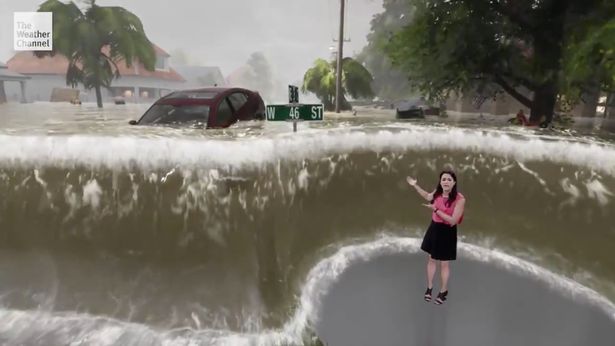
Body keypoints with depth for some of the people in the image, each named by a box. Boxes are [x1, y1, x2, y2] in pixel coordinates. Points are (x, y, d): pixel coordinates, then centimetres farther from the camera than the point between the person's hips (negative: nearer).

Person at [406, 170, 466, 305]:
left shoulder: (459, 199, -23)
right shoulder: (437, 193, -5)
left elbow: (453, 221, -25)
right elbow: (428, 196, 20)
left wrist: (436, 210, -26)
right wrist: (415, 186, 14)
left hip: (447, 233, -5)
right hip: (434, 229, 5)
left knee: (444, 263, 10)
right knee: (431, 259, 17)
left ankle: (444, 291, 33)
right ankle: (429, 287, 36)